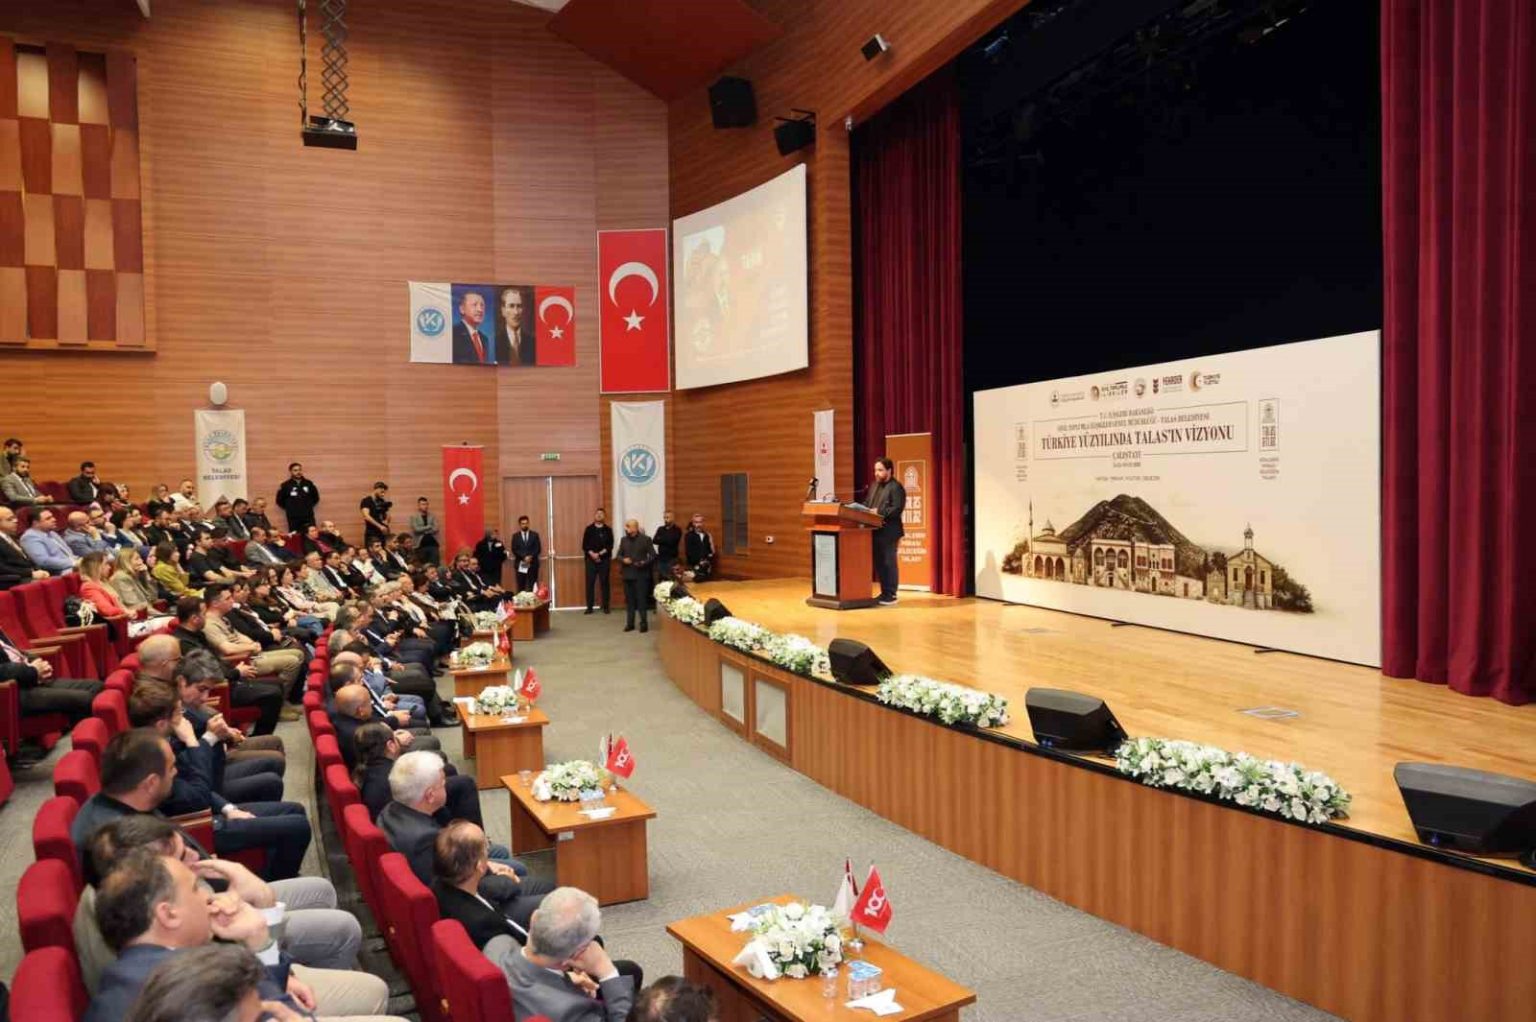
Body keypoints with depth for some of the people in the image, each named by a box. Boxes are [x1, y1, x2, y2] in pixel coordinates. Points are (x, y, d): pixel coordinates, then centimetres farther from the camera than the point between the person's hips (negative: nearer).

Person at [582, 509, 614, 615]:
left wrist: (600, 554, -13)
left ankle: (605, 606, 7)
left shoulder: (608, 530, 6)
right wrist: (592, 554, -13)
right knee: (590, 583, -2)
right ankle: (589, 607, 3)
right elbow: (585, 545, 2)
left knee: (604, 582, 2)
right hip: (591, 559, 0)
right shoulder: (589, 529, 7)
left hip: (604, 559, 0)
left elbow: (610, 545, -2)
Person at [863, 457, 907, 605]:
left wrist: (879, 512, -22)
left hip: (889, 532, -8)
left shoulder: (896, 487, -9)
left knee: (889, 563, -3)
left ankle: (891, 595, 3)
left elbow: (897, 509, -18)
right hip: (875, 530, 8)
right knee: (878, 563, 11)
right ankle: (884, 593, 18)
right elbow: (867, 503, 20)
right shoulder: (874, 486, 18)